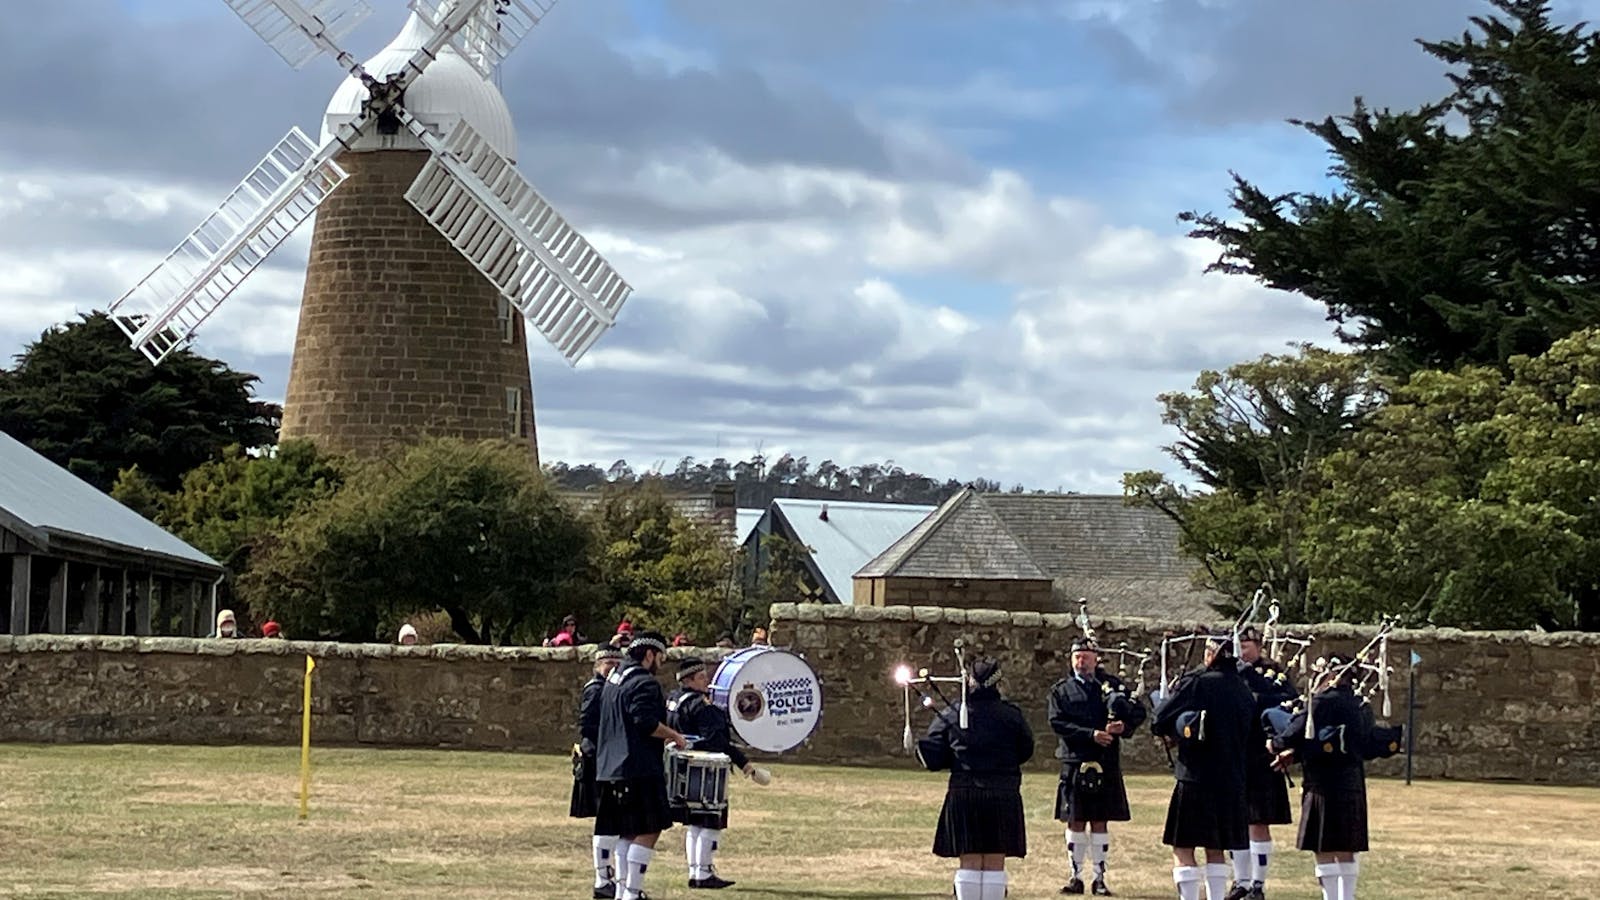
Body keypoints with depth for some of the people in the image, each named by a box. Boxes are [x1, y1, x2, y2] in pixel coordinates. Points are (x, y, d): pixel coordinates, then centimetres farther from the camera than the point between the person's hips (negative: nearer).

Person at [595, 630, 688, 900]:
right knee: (648, 831, -6)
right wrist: (674, 736, -8)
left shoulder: (613, 680, 18)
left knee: (628, 832, 15)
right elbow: (647, 723, -23)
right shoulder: (645, 683, -13)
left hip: (611, 767, 10)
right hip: (640, 768, -10)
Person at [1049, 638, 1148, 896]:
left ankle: (1100, 879, 9)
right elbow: (1058, 723, -6)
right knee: (1076, 822, 3)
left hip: (1106, 765, 0)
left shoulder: (1113, 684, 8)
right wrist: (1091, 734, -17)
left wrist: (1123, 725, -17)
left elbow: (1139, 711, 4)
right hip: (1074, 763, 0)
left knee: (1100, 822, 4)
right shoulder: (1061, 690, 6)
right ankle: (1076, 877, 11)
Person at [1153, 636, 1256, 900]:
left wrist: (1174, 734, 12)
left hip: (1195, 777, -5)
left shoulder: (1196, 683, -9)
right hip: (1232, 782, 5)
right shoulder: (1244, 691, 6)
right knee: (1215, 850, 16)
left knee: (1183, 849, 1)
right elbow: (1251, 737, 15)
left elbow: (1160, 723, -8)